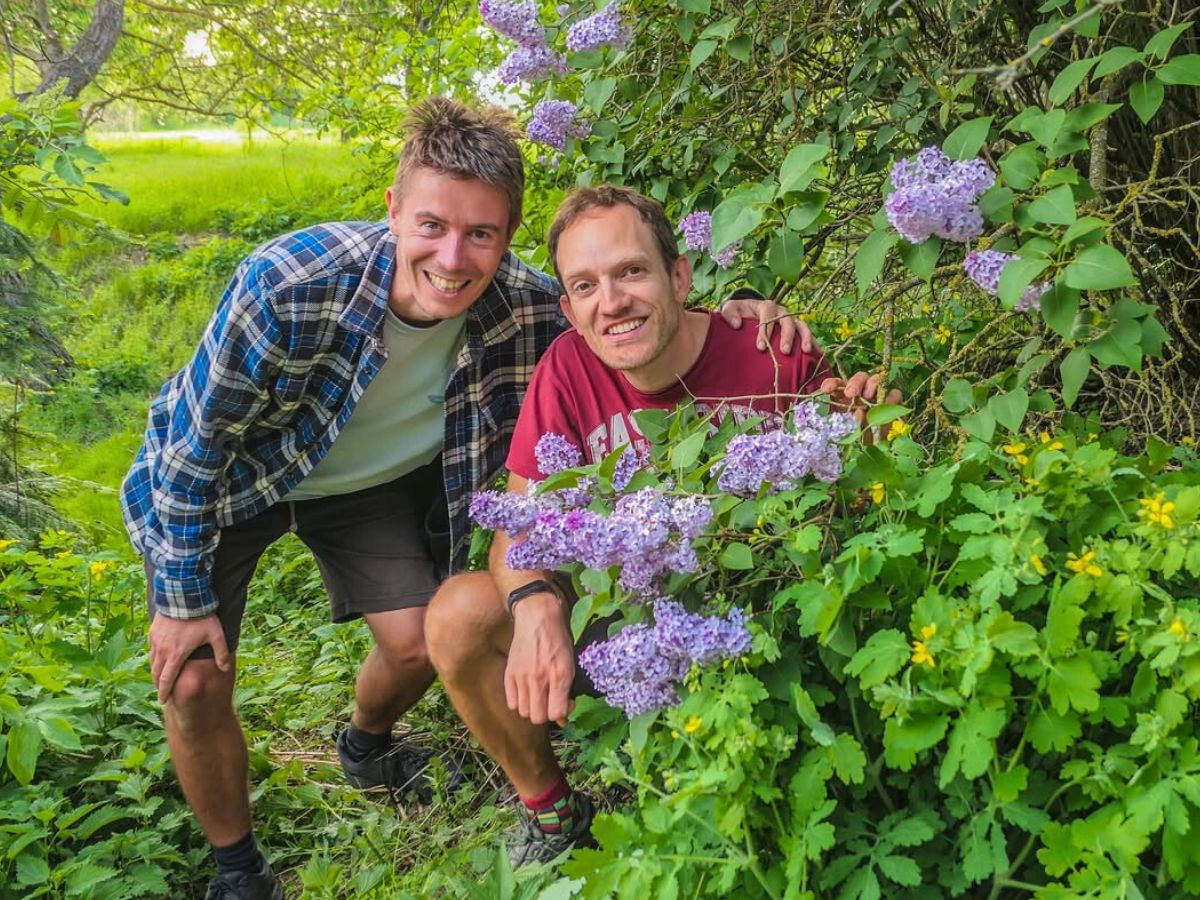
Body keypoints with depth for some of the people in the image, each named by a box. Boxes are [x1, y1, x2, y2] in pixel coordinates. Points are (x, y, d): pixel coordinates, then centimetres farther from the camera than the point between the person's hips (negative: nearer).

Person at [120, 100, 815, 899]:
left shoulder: (519, 305, -27)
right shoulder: (288, 286, -39)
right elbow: (196, 441, -25)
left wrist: (729, 319, -30)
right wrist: (183, 599, -18)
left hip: (371, 481, 3)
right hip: (225, 480, -3)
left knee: (419, 642, 1)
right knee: (194, 683, -10)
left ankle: (366, 747, 39)